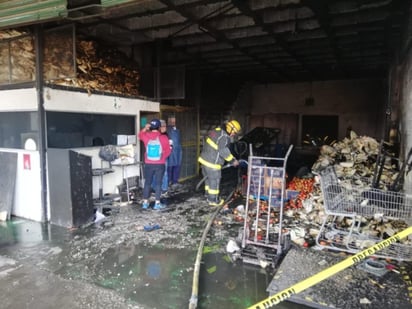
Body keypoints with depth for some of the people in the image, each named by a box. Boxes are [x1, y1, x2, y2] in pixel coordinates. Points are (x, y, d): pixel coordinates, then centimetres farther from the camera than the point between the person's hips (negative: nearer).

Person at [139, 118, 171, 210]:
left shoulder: (146, 136, -3)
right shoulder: (164, 138, -9)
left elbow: (140, 135, 23)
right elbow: (167, 151, 1)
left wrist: (145, 128, 10)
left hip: (148, 164, 2)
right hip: (160, 164, -2)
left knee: (147, 183, 12)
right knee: (158, 183, 4)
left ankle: (145, 202, 18)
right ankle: (157, 203, 7)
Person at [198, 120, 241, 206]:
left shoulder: (217, 131, 12)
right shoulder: (224, 136, -18)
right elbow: (223, 151, -20)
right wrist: (232, 160, -10)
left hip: (204, 159, 10)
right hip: (212, 163, -10)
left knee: (209, 179, 21)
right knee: (214, 181, 5)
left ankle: (209, 196, 35)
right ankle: (213, 200, 18)